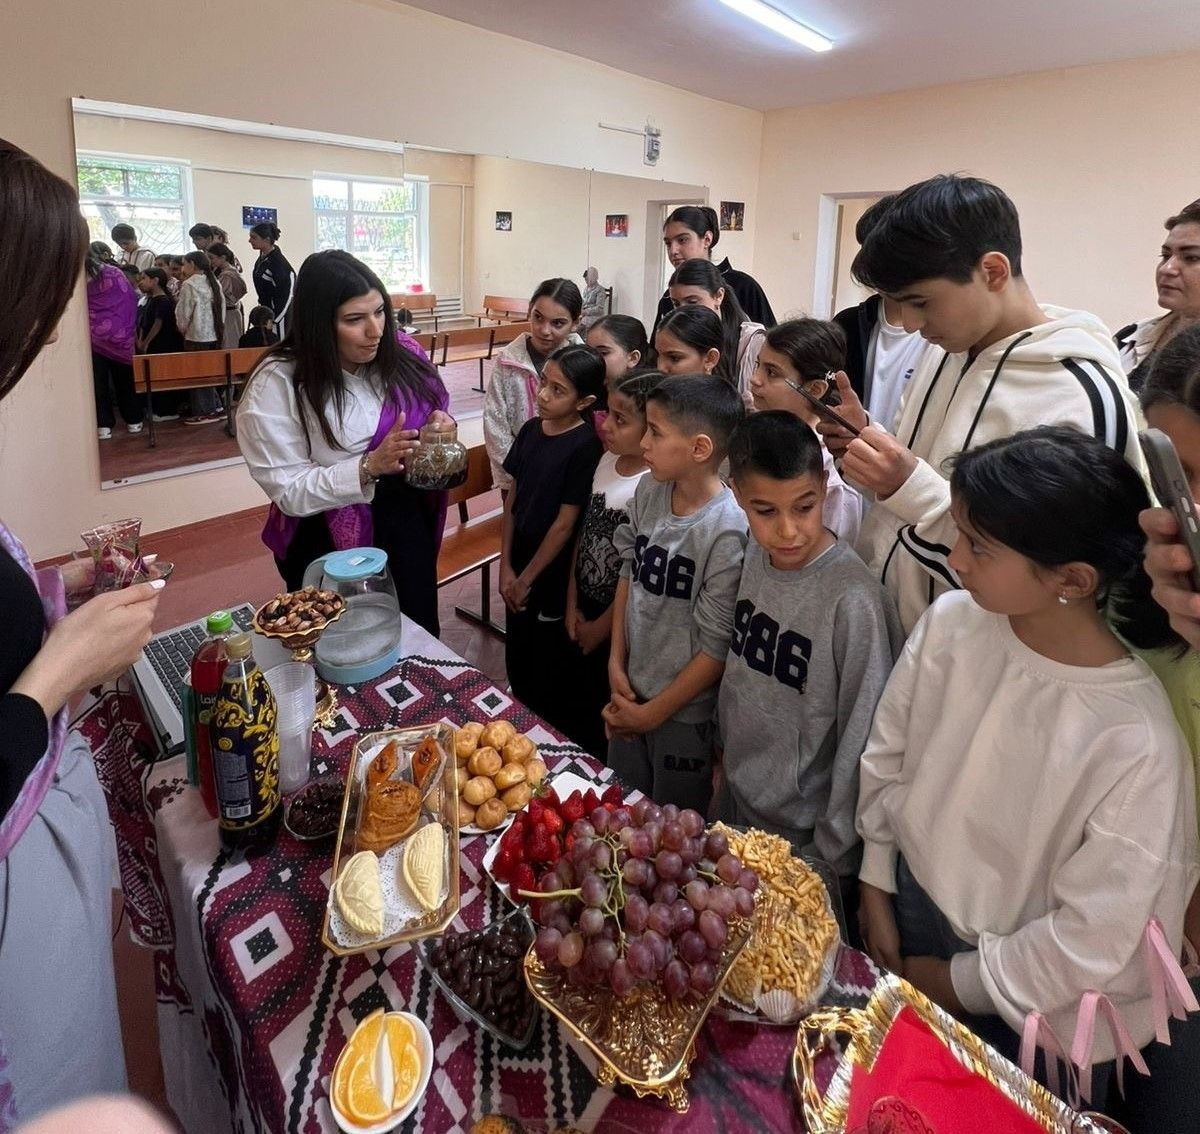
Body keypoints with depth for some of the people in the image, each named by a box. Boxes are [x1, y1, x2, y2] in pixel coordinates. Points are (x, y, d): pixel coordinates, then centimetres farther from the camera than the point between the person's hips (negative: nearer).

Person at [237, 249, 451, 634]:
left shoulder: (402, 354, -6)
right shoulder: (276, 384, -17)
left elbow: (432, 414, 10)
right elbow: (288, 490, -18)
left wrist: (438, 427, -14)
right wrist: (368, 467, -30)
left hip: (406, 529, 4)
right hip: (328, 546, -3)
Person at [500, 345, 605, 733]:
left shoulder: (585, 446, -19)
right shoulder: (531, 430, 0)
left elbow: (565, 523, -17)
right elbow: (512, 498, 4)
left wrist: (527, 577, -10)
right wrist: (506, 567, 0)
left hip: (553, 576, -6)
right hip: (518, 571, 6)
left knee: (548, 674, 10)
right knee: (517, 662, 21)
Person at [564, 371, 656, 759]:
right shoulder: (607, 459, -2)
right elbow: (584, 533, 5)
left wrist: (601, 627, -8)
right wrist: (572, 605, 3)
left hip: (617, 621, -7)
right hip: (583, 609, 7)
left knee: (606, 711, 13)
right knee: (578, 695, 25)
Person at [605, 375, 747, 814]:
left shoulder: (728, 530, -25)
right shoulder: (649, 491, -6)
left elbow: (717, 646, -20)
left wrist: (655, 712, -11)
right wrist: (616, 664, 2)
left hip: (684, 711, -6)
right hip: (630, 693, 6)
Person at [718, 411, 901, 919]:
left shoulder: (853, 597, -27)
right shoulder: (755, 555, -7)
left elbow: (862, 738, -20)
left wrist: (832, 855, -12)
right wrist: (725, 756, 13)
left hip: (807, 837, -6)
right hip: (739, 806, 6)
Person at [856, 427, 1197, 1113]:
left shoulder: (1137, 742, -31)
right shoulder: (952, 623, -19)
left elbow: (1094, 936, -21)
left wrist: (956, 982, -8)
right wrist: (877, 894, 2)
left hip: (1031, 1011, -3)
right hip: (907, 917, 4)